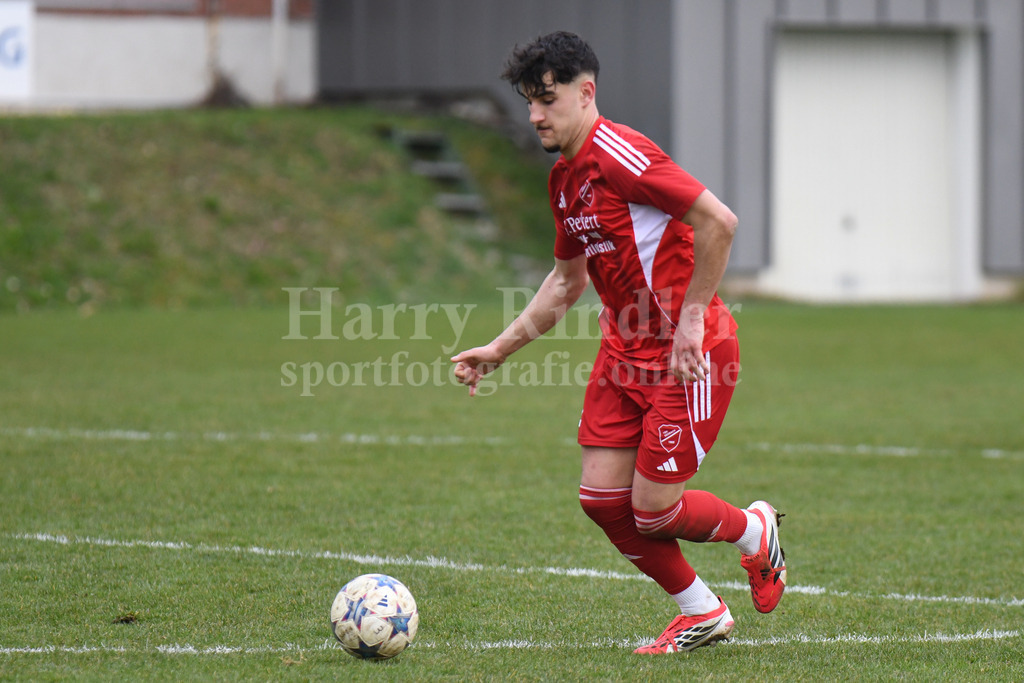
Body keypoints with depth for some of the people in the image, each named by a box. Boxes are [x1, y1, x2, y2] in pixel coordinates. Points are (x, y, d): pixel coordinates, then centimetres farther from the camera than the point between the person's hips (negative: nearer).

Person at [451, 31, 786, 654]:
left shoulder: (620, 156, -20)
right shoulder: (564, 179, 10)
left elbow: (719, 222, -25)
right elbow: (568, 279, 23)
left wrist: (691, 318, -21)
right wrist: (501, 349, 17)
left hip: (689, 352, -9)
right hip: (625, 347, 9)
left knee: (652, 509, -8)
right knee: (602, 496, 2)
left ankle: (756, 531, 23)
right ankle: (702, 613, 19)